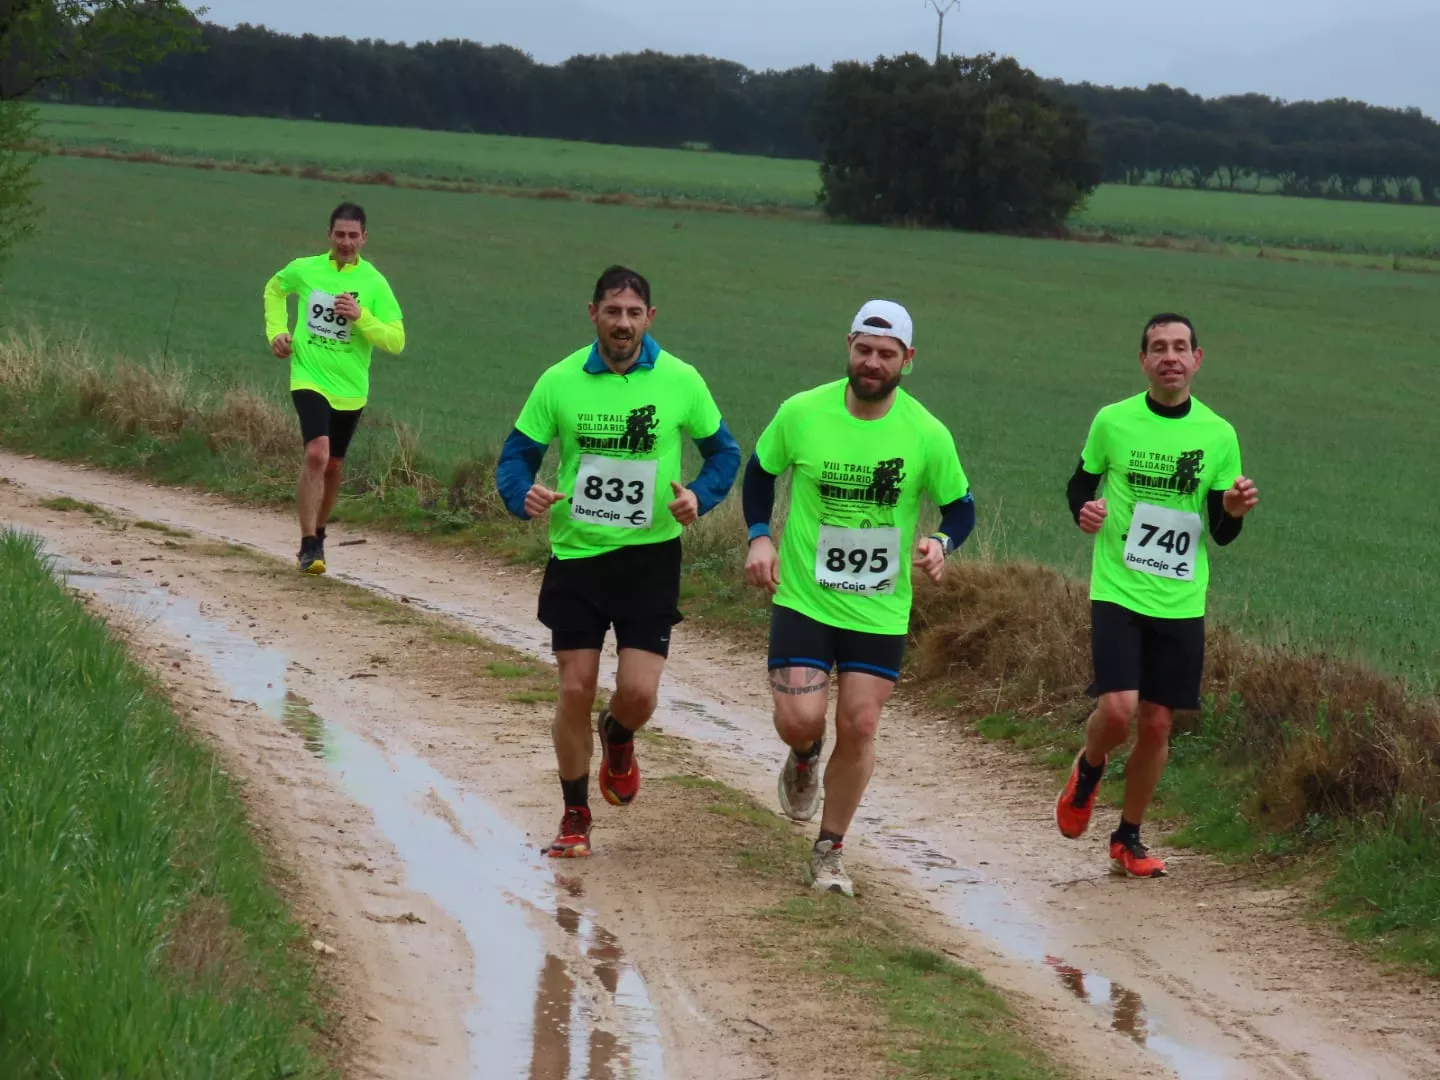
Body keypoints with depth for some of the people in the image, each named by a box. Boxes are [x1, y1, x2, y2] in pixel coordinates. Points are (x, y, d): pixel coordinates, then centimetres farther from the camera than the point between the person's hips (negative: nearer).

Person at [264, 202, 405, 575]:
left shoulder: (374, 283, -5)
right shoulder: (304, 270, -2)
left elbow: (396, 341, -9)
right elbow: (274, 289, 21)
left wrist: (361, 317, -23)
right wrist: (277, 330, 7)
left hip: (350, 389, 2)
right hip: (309, 379, -2)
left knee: (333, 465, 15)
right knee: (317, 453, -22)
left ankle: (318, 533, 38)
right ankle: (309, 545, -19)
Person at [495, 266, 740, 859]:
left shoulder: (680, 381, -5)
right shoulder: (560, 381, -5)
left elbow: (724, 451, 7)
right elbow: (517, 453, 2)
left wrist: (700, 496, -13)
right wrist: (523, 494, -21)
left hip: (650, 558, 0)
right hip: (575, 556, 0)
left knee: (638, 693, -8)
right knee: (575, 691, 0)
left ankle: (618, 740, 31)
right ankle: (575, 819, 18)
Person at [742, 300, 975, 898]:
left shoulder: (927, 434, -8)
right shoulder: (801, 413, -7)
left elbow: (961, 506, 6)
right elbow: (760, 471, 10)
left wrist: (942, 543, -15)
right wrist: (760, 536, -4)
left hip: (881, 609, 1)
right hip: (803, 597, 0)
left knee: (859, 727, -1)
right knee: (799, 722, -11)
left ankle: (830, 850, 18)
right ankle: (805, 759, 29)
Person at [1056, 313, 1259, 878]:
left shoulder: (1218, 435, 2)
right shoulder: (1112, 422, -2)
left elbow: (1221, 533, 6)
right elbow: (1081, 483, 13)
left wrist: (1233, 510, -16)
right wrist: (1084, 510, -9)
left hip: (1181, 602, 2)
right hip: (1118, 592, -2)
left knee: (1157, 723, 6)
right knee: (1118, 709, -18)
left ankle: (1128, 838, 24)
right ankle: (1088, 771, 17)